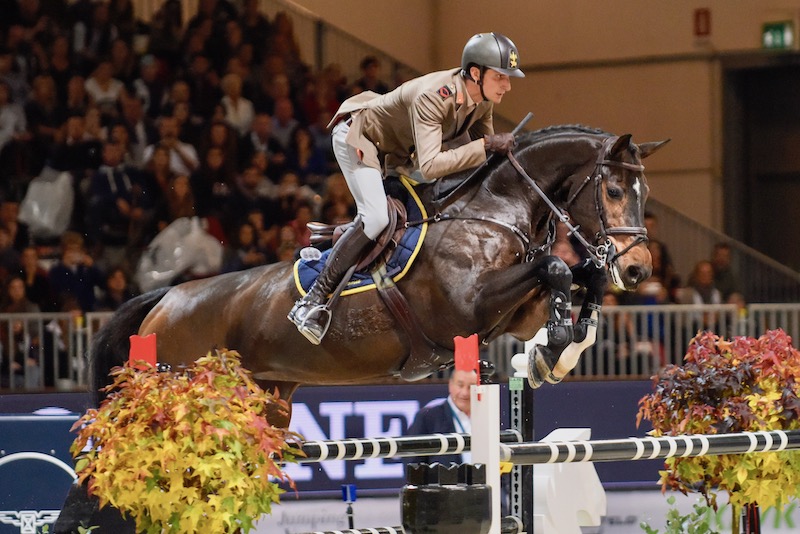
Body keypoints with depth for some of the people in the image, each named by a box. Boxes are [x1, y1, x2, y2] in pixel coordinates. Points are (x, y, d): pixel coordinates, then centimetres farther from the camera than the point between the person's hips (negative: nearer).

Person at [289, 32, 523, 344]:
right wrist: (485, 146, -48)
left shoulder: (483, 98, -14)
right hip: (358, 136, -9)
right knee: (375, 218, -24)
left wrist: (498, 150, -20)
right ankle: (313, 301, -20)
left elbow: (482, 144, 2)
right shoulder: (433, 97, -39)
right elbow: (429, 166, -48)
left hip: (399, 148, 9)